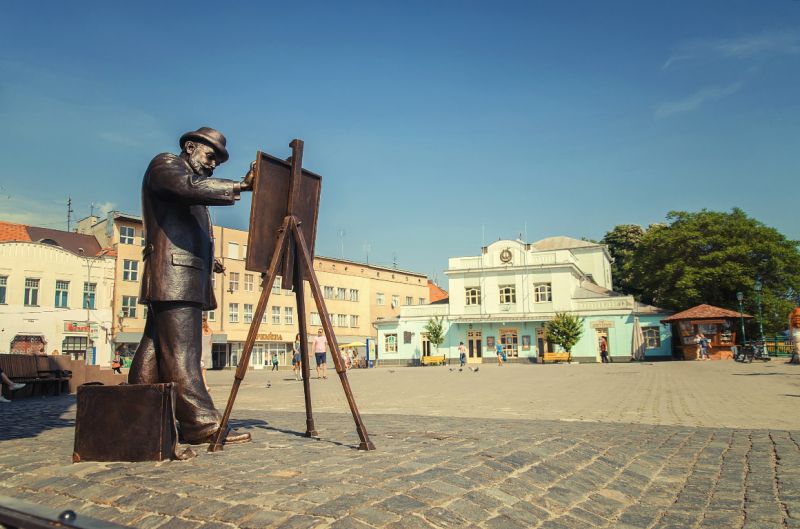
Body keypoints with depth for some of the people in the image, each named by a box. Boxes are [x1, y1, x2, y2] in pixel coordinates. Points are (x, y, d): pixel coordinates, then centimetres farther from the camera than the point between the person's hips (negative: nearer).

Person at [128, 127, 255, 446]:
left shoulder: (193, 179, 30)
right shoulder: (165, 163, 2)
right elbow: (191, 187, -21)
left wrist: (207, 260, 23)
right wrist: (241, 186, -26)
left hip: (185, 280, 10)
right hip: (173, 277, -10)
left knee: (154, 352, 9)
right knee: (182, 353, -14)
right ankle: (202, 424, -18)